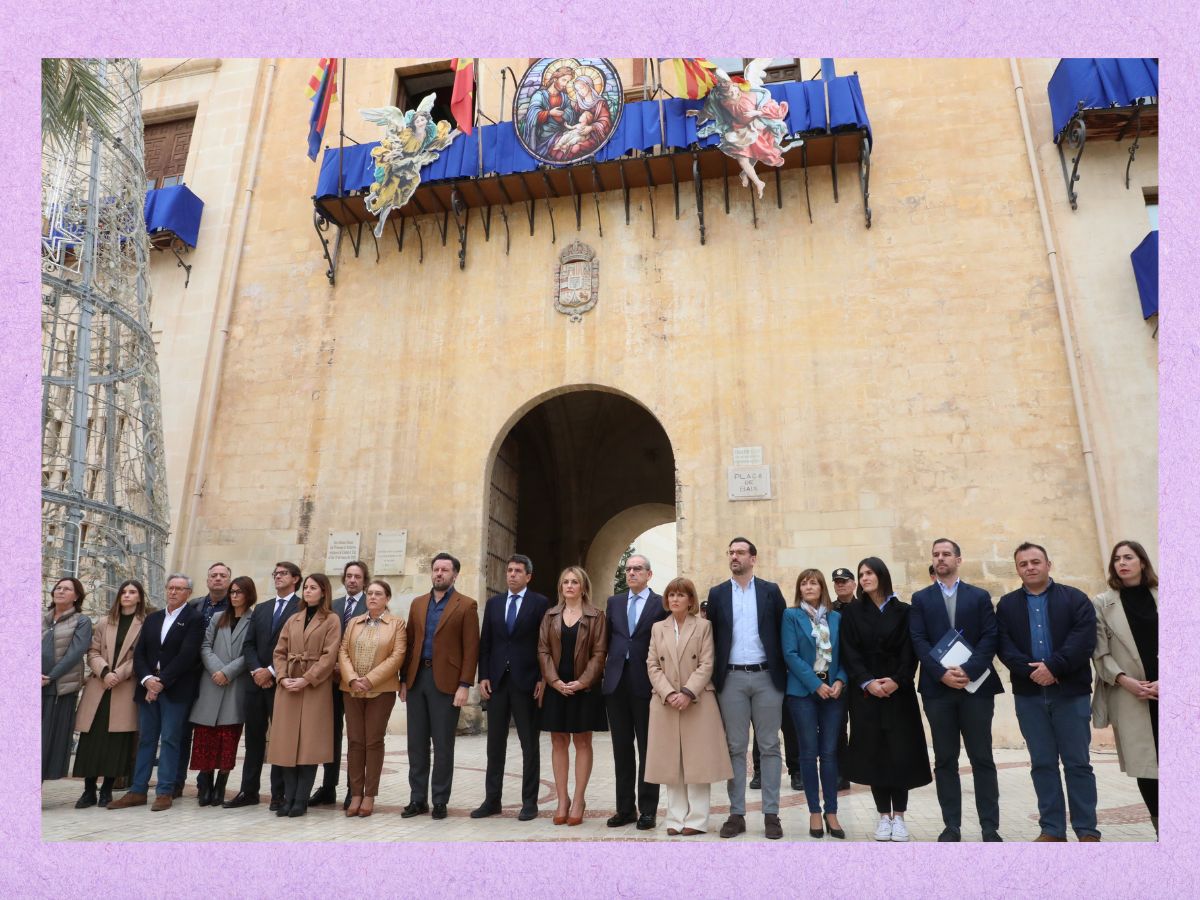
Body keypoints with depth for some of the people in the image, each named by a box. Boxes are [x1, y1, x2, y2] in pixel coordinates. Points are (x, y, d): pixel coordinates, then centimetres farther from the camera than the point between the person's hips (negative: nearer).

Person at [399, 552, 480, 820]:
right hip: (417, 679, 5)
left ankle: (440, 801, 14)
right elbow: (409, 643, 13)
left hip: (446, 682, -5)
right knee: (416, 743, 9)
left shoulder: (466, 605, -2)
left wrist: (464, 685, -13)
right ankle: (417, 799, 20)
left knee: (443, 744, 2)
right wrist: (404, 679, 7)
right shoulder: (418, 604, 13)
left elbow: (471, 649, -6)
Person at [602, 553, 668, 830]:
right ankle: (625, 808, 20)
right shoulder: (614, 602, 12)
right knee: (622, 749, 10)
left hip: (646, 684, -4)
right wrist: (604, 670, 8)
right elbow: (606, 640, 14)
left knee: (647, 750, 5)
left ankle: (647, 810, 15)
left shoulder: (661, 604, 0)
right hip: (616, 683, 4)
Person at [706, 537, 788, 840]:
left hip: (767, 677, 0)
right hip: (732, 678, 1)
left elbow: (782, 632, 3)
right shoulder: (717, 594, 6)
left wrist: (784, 672, -1)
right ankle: (736, 814, 13)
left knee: (769, 747, 5)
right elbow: (713, 636, 5)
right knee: (735, 748, 5)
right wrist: (714, 676, 1)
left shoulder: (771, 590, 4)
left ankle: (771, 814, 13)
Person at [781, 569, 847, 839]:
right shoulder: (791, 616, 0)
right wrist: (815, 685, -13)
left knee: (830, 753, 4)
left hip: (833, 690, 2)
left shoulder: (836, 618, 10)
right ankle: (815, 812, 12)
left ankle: (831, 813, 11)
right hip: (804, 691, -2)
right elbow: (790, 654, -8)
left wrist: (840, 681, -9)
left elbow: (844, 654, 8)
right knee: (809, 753, 2)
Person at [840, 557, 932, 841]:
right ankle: (884, 815, 12)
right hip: (865, 692, 1)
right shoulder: (852, 613, 7)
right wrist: (868, 682, -13)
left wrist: (897, 681, -15)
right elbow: (850, 654, 0)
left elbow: (910, 652, 0)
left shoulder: (903, 611, 5)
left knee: (901, 752, -2)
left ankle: (899, 815, 10)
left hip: (899, 690, 0)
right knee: (873, 753, 1)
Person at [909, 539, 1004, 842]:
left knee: (982, 758, 3)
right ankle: (952, 825, 12)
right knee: (945, 760, 5)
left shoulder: (980, 596, 9)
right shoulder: (921, 598, 10)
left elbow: (990, 638, -2)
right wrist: (942, 673, -13)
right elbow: (918, 641, 0)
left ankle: (990, 826, 11)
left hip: (976, 686, -1)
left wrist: (968, 670, -15)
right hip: (937, 687, 1)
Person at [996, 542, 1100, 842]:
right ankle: (1052, 830, 15)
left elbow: (1084, 639, -10)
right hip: (1029, 694, 2)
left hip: (1071, 692, -2)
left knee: (1078, 763, 5)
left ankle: (1087, 831, 15)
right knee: (1042, 764, 7)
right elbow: (1004, 646, -1)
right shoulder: (1007, 605, 9)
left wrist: (1053, 666, -18)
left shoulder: (1075, 598, 3)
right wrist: (1031, 671, -16)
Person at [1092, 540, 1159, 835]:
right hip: (1128, 696, -1)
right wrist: (1125, 681, -12)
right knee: (1144, 761, 0)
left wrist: (1163, 682, -7)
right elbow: (1100, 653, 1)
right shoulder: (1101, 604, 4)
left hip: (1161, 691, 1)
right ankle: (1158, 823, 11)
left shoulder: (1157, 597, 7)